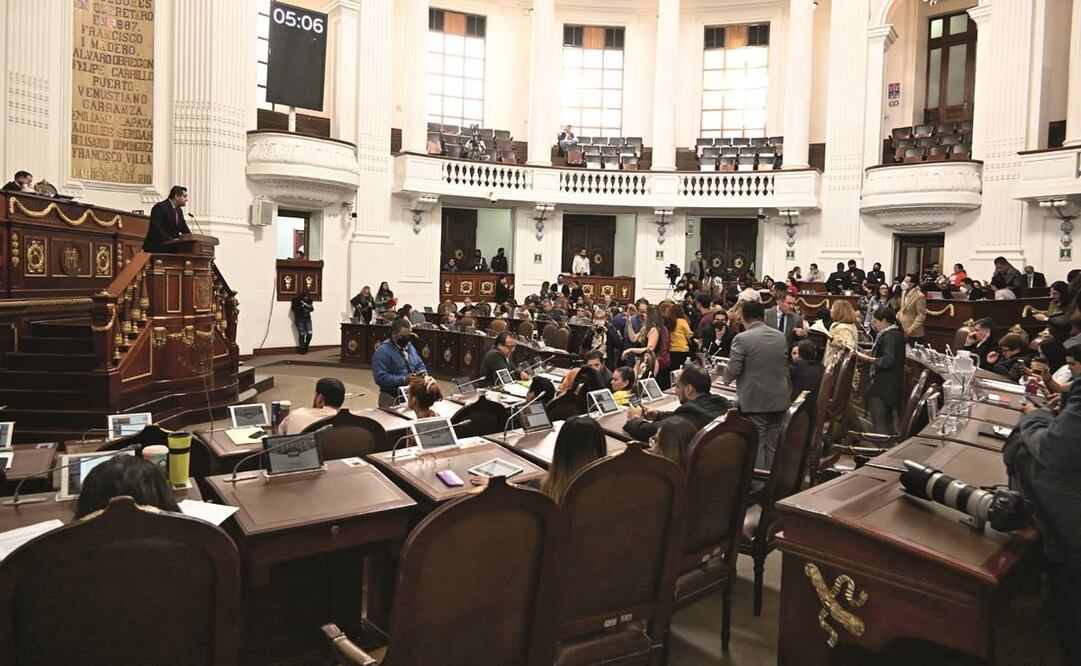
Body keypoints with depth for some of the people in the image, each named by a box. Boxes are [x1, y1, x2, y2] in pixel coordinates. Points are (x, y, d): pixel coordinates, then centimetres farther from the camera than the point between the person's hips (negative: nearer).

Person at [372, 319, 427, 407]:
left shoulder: (410, 347, 13)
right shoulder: (382, 352, -11)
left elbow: (420, 364, 21)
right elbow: (381, 377, -19)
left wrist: (422, 372, -1)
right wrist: (403, 379, -23)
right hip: (392, 399, -6)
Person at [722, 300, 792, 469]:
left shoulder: (742, 339, -14)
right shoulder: (780, 336, 5)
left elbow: (732, 370, -15)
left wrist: (726, 379, 6)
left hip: (755, 402, -5)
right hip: (779, 400, 6)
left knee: (756, 445, 2)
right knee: (773, 446, 13)